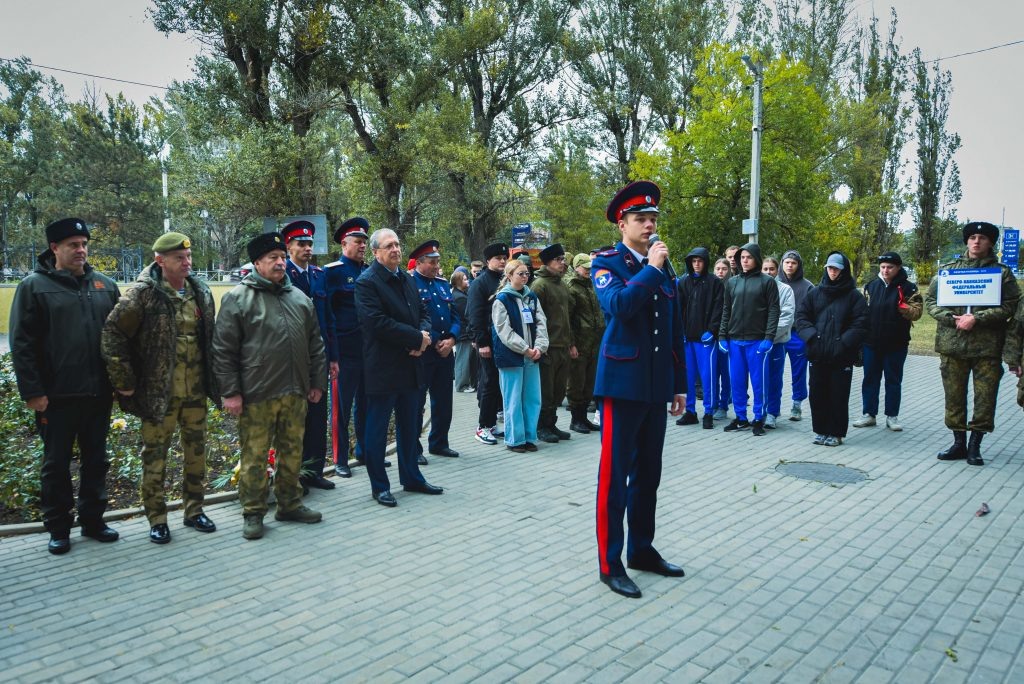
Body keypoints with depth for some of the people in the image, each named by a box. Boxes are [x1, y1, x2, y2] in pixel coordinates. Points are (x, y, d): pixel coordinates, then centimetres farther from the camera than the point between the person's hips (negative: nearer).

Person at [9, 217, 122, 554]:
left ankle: (92, 519, 27)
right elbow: (22, 344, -6)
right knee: (56, 464, 9)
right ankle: (58, 528, 22)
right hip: (57, 396, -3)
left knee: (95, 460, 13)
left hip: (99, 394, 3)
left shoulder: (105, 285, 7)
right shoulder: (34, 286, -3)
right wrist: (32, 392, -11)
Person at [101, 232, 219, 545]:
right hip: (158, 391, -5)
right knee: (155, 454, 6)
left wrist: (214, 377, 13)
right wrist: (124, 382, -12)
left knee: (196, 450, 13)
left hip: (196, 390, 5)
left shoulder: (200, 291, 7)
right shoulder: (143, 293, -11)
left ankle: (194, 510, 28)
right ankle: (157, 519, 19)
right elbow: (112, 334, -12)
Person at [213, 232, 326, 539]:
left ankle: (290, 504, 28)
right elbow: (223, 349, -6)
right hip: (256, 395, -5)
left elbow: (315, 344, 16)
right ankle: (253, 513, 17)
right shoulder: (237, 298, -4)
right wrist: (230, 392, -10)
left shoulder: (300, 298, 12)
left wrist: (318, 382, 12)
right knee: (255, 456, 3)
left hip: (295, 393, 5)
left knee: (292, 453, 14)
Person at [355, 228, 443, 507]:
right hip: (383, 367, -7)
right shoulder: (367, 282, -12)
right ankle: (379, 486, 16)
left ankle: (411, 478, 29)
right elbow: (378, 323, -22)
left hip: (410, 365, 8)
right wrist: (417, 338, -18)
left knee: (409, 426, 17)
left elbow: (423, 312, 15)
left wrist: (424, 334, -7)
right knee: (377, 429, 5)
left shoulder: (406, 278, 12)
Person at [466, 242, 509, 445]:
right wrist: (482, 342, -17)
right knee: (488, 383, -2)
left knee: (500, 383, 9)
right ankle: (483, 426, 7)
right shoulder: (480, 282, -5)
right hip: (488, 342, -6)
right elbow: (475, 315, -11)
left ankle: (492, 423, 19)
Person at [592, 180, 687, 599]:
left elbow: (675, 330, 15)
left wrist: (679, 384, 13)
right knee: (614, 476, -1)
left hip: (656, 387, 6)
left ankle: (641, 549, 28)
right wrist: (651, 269, -16)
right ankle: (610, 563, 8)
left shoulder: (663, 267, 14)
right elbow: (618, 305, -24)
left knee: (648, 474, 14)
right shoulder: (606, 263, -3)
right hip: (623, 383, -6)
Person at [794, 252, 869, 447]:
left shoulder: (854, 296, 0)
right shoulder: (815, 293, 9)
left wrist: (843, 343, -15)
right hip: (818, 355, 3)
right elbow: (801, 316, 7)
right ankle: (820, 430, 20)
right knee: (817, 394, 8)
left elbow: (860, 324, -6)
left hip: (842, 356, -3)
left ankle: (836, 433, 14)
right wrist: (811, 336, -7)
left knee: (838, 395, 3)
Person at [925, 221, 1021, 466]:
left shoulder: (1002, 272, 6)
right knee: (954, 395, 8)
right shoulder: (948, 269, 10)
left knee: (985, 397, 2)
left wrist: (976, 319, -16)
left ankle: (975, 445, 14)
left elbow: (1009, 306, -3)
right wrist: (953, 319, -10)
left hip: (987, 345, -1)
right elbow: (930, 300, 5)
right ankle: (959, 443, 20)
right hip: (952, 344, 2)